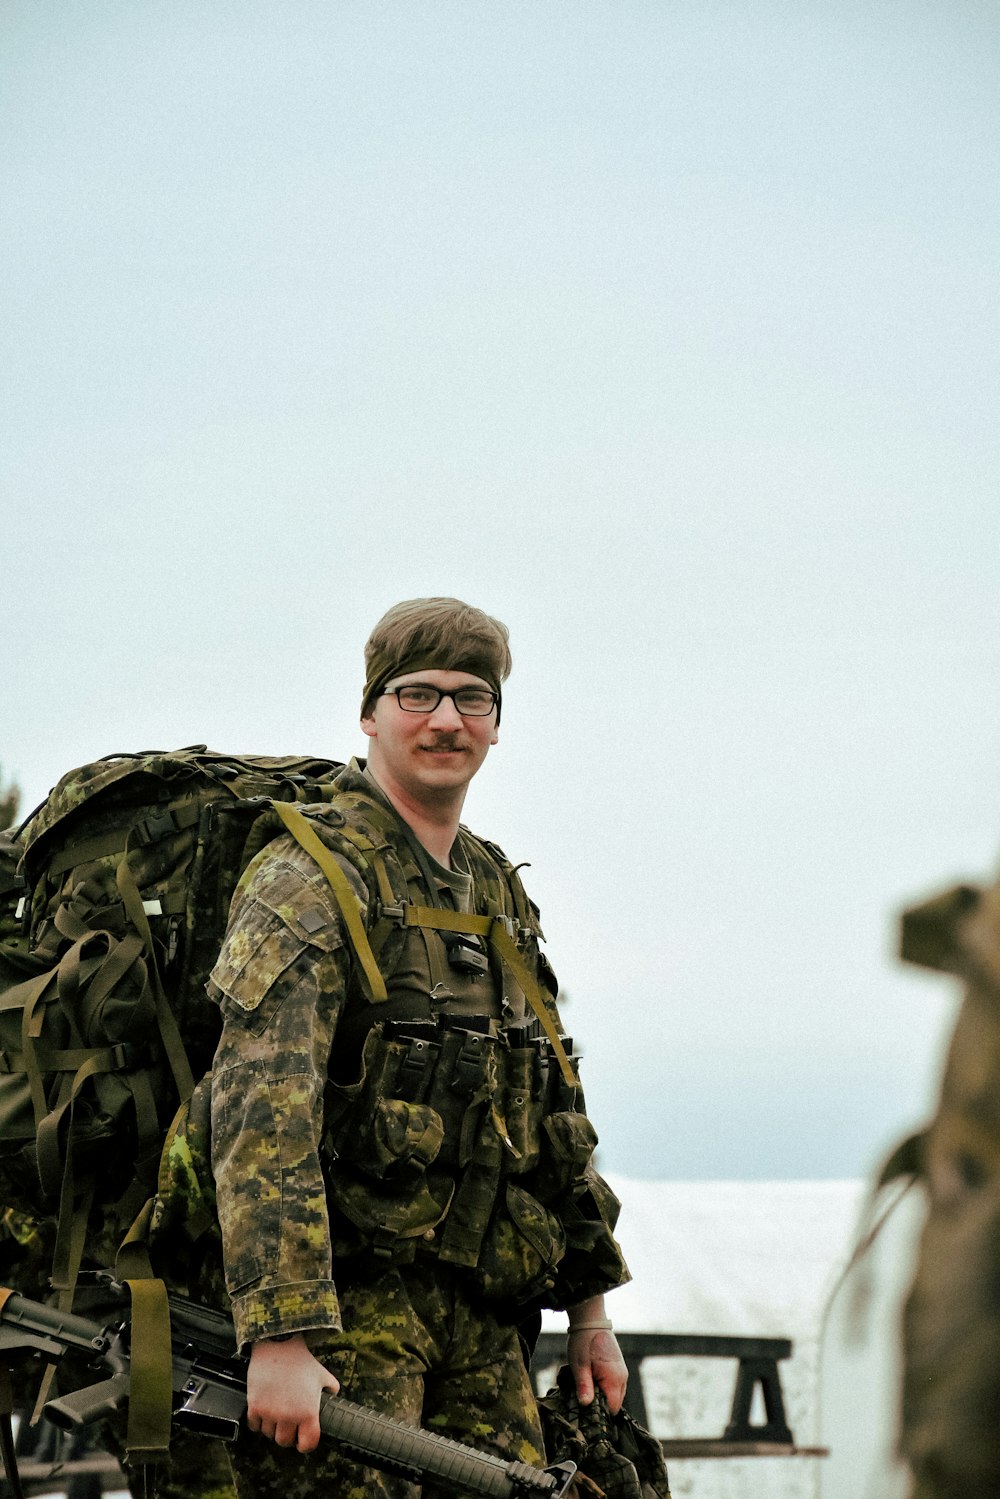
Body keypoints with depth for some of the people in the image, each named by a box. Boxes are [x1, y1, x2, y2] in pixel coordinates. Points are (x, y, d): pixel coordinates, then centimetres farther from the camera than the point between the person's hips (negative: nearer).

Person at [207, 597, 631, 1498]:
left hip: (481, 1317, 7)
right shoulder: (309, 882, -8)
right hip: (348, 1298, -7)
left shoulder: (497, 893, 18)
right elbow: (262, 1119, -19)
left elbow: (555, 1109, 26)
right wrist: (281, 1340, -28)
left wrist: (589, 1300, 22)